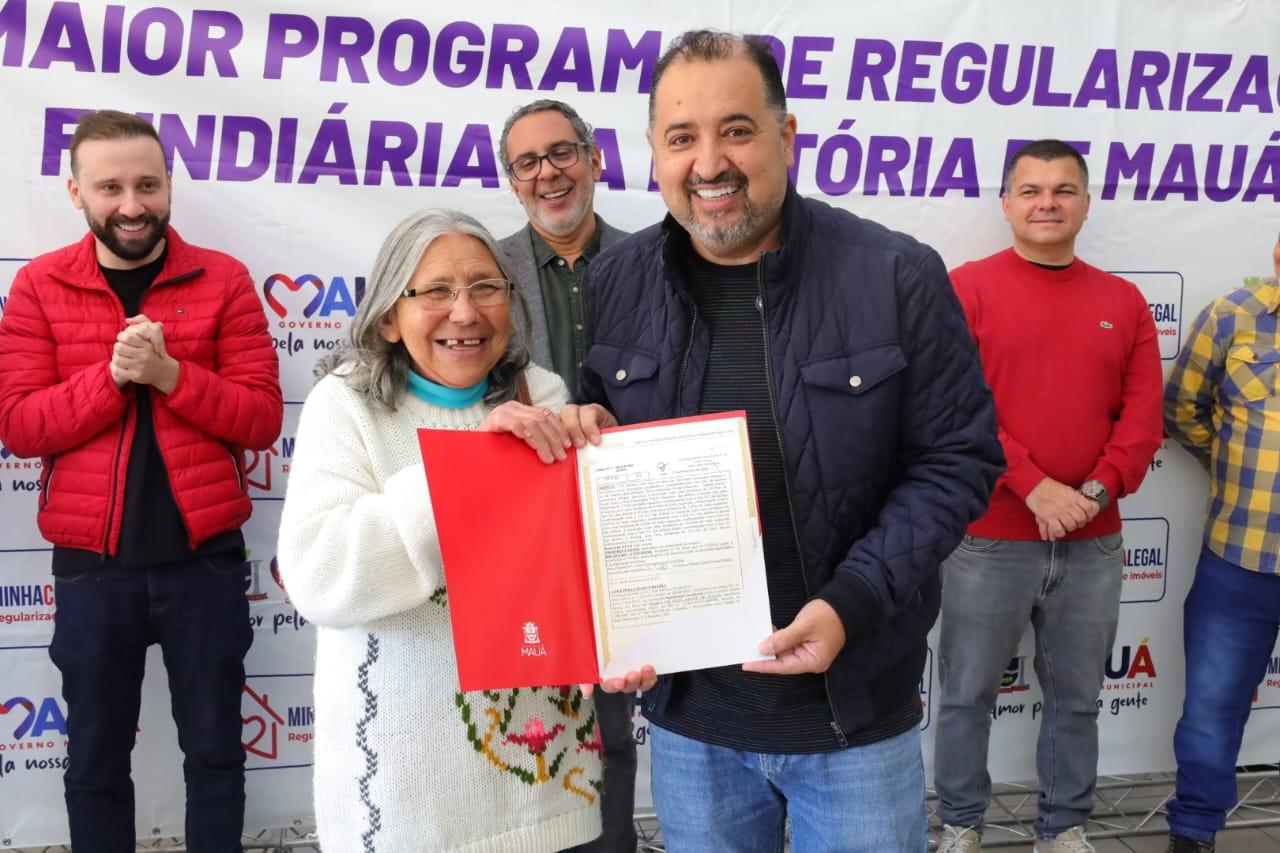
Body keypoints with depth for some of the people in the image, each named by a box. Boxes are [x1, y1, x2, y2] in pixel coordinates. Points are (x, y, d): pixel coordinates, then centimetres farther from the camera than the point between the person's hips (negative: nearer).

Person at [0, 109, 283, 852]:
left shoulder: (223, 280, -1)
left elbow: (262, 418, -6)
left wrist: (169, 373, -19)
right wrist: (114, 374, -18)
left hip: (205, 556, 0)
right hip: (91, 563, 1)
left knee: (215, 749, 12)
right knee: (95, 758, 14)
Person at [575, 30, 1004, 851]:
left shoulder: (899, 276, -11)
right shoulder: (612, 284, -2)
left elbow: (957, 458, -7)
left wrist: (852, 601, -18)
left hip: (857, 713, -2)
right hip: (687, 712, 2)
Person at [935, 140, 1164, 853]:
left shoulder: (1124, 301, 8)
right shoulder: (968, 287, -3)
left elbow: (1143, 415, 3)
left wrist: (1096, 490, -12)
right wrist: (1037, 487, -18)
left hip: (1094, 546, 3)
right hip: (990, 541, -3)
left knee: (1077, 696, 14)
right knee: (968, 694, 8)